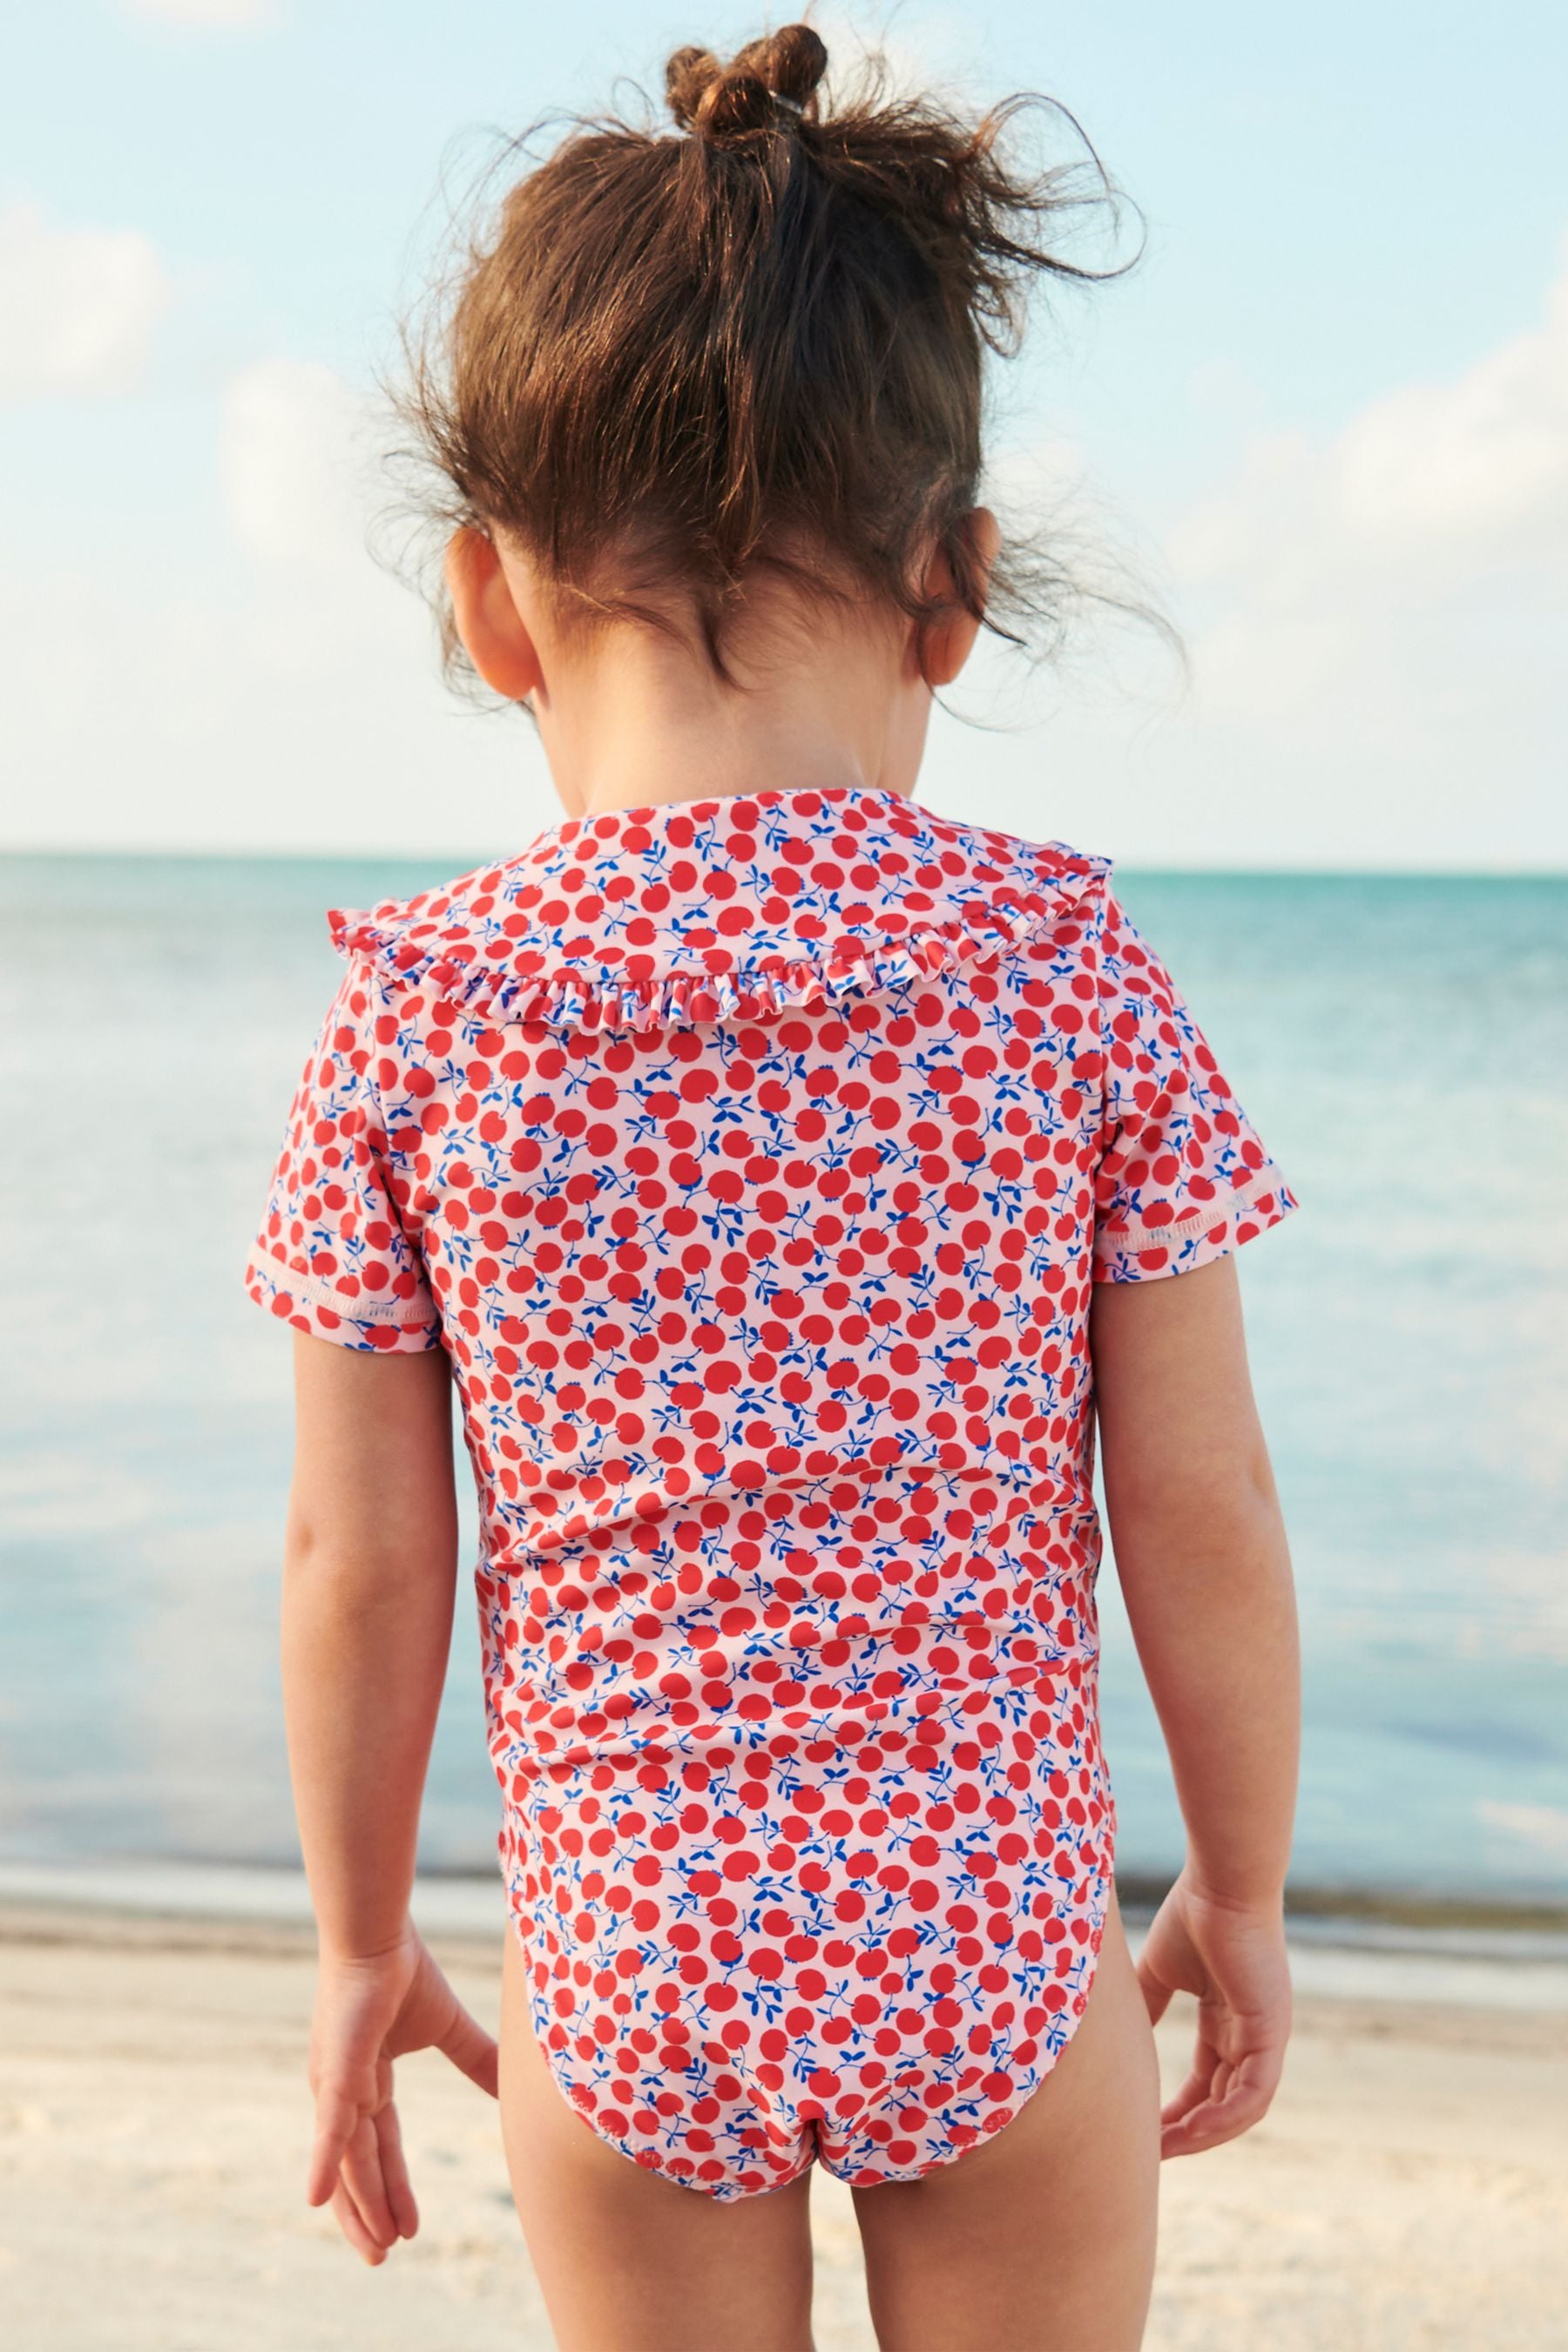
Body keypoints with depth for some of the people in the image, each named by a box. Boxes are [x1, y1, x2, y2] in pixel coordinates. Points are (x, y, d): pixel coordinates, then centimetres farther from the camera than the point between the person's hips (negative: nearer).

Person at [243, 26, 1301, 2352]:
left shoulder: (410, 1018, -9)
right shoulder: (1070, 966, -10)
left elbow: (358, 1560, -4)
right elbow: (1199, 1512, -6)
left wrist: (363, 1941, 11)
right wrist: (1241, 1896, 9)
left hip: (623, 1980, 1)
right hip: (1002, 1950, 0)